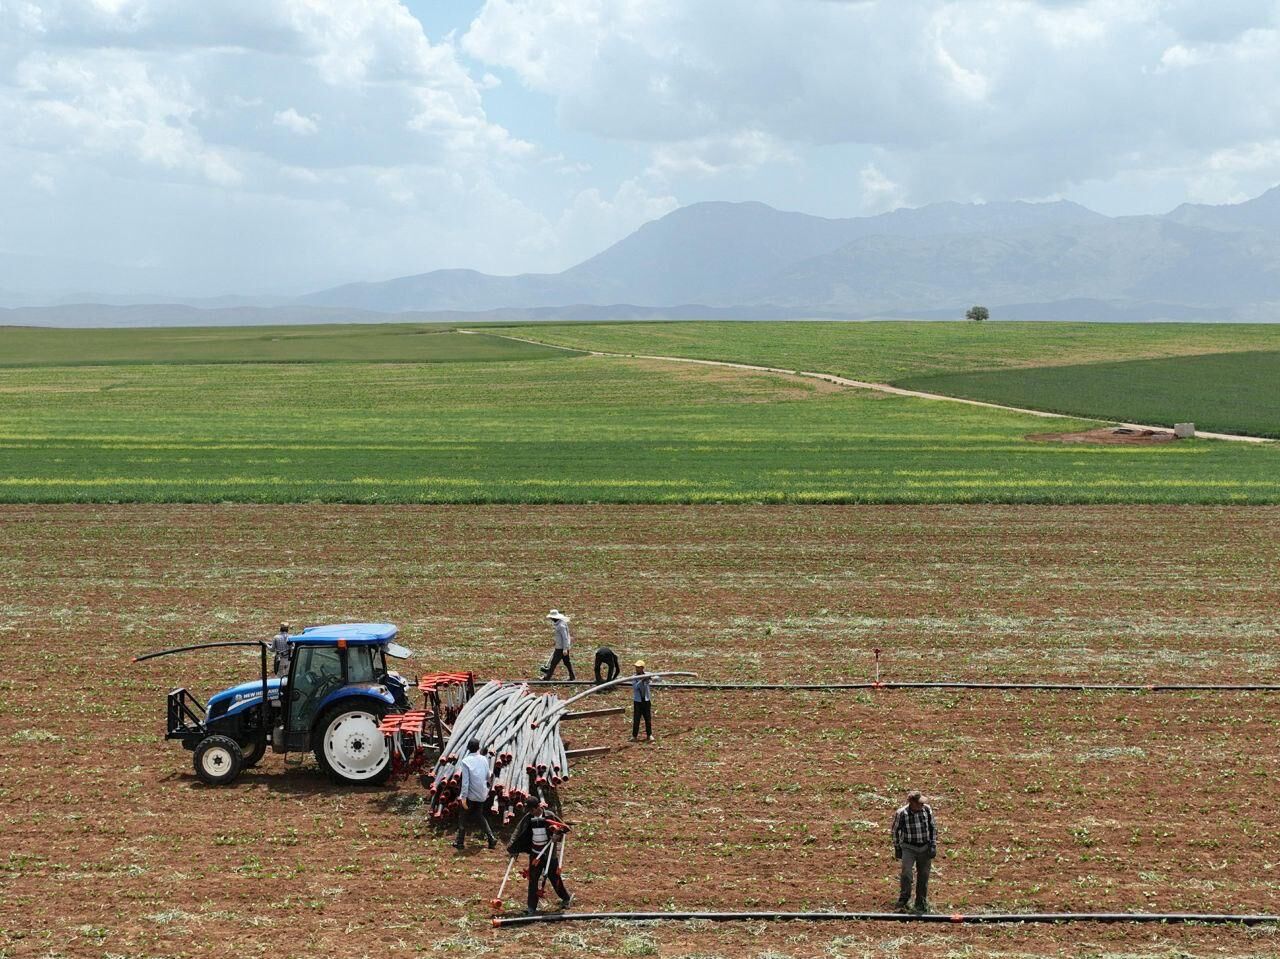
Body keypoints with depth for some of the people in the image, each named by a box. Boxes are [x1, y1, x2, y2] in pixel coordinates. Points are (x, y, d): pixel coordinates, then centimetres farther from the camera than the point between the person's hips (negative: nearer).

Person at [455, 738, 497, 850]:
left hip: (471, 795, -5)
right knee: (479, 816, 20)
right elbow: (488, 776, 9)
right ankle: (491, 838, 13)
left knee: (463, 817, 11)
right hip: (482, 795, 5)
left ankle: (460, 842, 15)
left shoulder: (465, 762, -16)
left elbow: (465, 781, -18)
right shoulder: (484, 759, -2)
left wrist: (463, 797, -15)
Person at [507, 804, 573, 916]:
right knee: (532, 880, -1)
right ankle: (532, 907, 6)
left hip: (549, 853, -3)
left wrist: (557, 834, -27)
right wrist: (513, 849, -4)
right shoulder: (528, 819, -2)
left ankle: (566, 898, 30)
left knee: (554, 877, 6)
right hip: (535, 854, 3)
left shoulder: (549, 816, -10)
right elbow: (519, 834, 1)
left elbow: (562, 827, -6)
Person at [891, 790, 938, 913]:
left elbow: (933, 827, 4)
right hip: (909, 847, -3)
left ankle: (921, 903, 23)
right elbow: (896, 831, 0)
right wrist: (897, 848, 5)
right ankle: (903, 899, -2)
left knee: (923, 875, 8)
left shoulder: (927, 809, -9)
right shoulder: (901, 814, -16)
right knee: (906, 872, -20)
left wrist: (933, 845, -1)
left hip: (925, 847, 3)